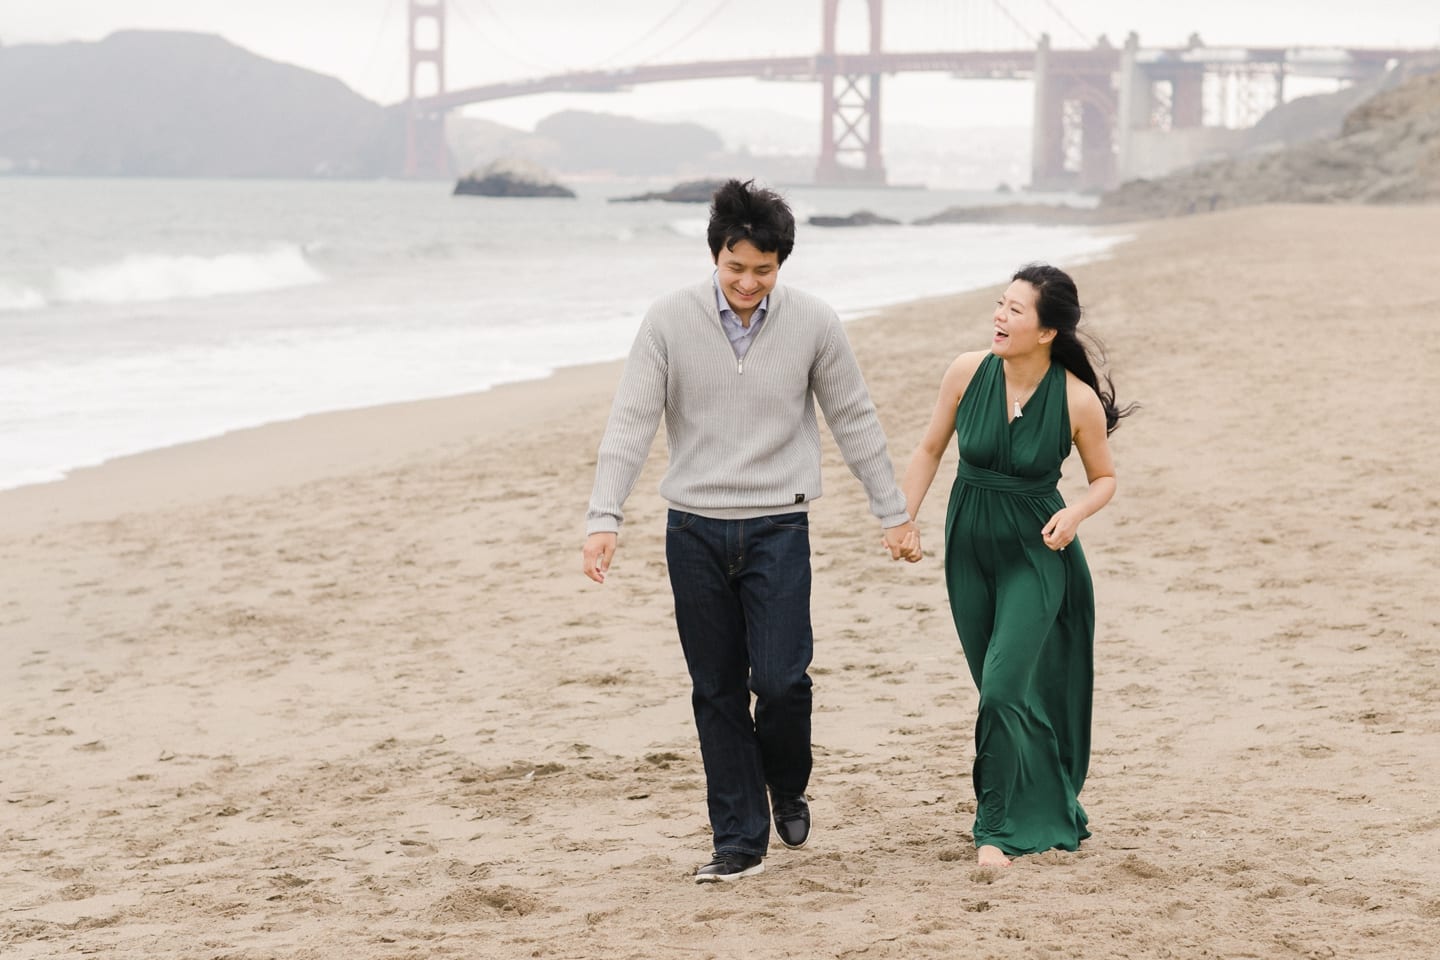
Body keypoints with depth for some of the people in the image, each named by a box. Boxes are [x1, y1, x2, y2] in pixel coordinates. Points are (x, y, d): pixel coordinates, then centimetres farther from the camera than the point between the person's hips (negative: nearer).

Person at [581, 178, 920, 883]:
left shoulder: (813, 323, -3)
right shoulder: (670, 320, -5)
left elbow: (854, 421, 6)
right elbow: (631, 423, -6)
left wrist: (892, 511, 10)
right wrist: (603, 517, -16)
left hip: (778, 527, -1)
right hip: (695, 528, 1)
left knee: (781, 680, -10)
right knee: (717, 691, 4)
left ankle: (787, 788, 21)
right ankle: (739, 841, 13)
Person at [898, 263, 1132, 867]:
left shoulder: (1079, 400, -15)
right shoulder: (968, 372, -9)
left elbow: (1104, 479, 1)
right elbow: (930, 449, 5)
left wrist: (1075, 514, -18)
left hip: (1035, 554, -4)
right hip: (969, 547, 4)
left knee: (1004, 690, -14)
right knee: (1000, 691, 11)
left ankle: (999, 827, 0)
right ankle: (1049, 810, 30)